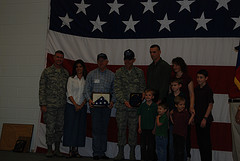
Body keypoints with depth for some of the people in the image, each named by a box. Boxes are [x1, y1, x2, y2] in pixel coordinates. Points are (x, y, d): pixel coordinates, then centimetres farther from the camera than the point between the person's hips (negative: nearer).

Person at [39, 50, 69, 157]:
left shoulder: (65, 73, 10)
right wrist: (42, 104, -10)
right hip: (50, 105, -4)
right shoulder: (47, 71, -2)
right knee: (50, 128, -1)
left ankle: (57, 149, 19)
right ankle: (49, 150, 12)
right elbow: (42, 89, -4)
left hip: (62, 105, 4)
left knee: (60, 128, 8)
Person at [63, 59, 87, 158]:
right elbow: (69, 94, -4)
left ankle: (76, 150, 8)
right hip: (71, 106, -2)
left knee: (79, 128, 1)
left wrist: (81, 105, -9)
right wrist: (75, 105, -12)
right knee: (70, 127, -3)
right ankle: (71, 150, 3)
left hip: (82, 107, 2)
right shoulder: (71, 79, 2)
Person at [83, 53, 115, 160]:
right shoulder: (91, 74, 7)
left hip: (107, 106, 2)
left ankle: (102, 152, 13)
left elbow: (114, 91, 9)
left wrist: (112, 101, -8)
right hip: (95, 104, -2)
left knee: (104, 129, 6)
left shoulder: (112, 75, 10)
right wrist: (89, 99, -13)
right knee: (96, 128, -5)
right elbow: (86, 89, 4)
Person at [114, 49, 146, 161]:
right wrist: (124, 101, -13)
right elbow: (117, 89, -1)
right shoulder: (119, 72, 5)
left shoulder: (139, 72, 8)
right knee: (121, 128, 3)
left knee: (133, 129, 2)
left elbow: (142, 88, 8)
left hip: (135, 106, 0)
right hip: (121, 106, 0)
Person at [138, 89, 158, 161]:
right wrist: (139, 127, 3)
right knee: (143, 145, 8)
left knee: (151, 145, 5)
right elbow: (139, 116, 7)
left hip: (151, 128, -2)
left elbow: (156, 118, -1)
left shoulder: (155, 106, -3)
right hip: (143, 128, 2)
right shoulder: (142, 105, 2)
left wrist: (155, 128, -5)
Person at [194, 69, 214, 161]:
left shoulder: (208, 90, -10)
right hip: (197, 119, 7)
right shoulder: (196, 89, 10)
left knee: (206, 141, -2)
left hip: (206, 119, -7)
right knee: (199, 141, 12)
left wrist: (205, 118, -18)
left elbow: (210, 105, -13)